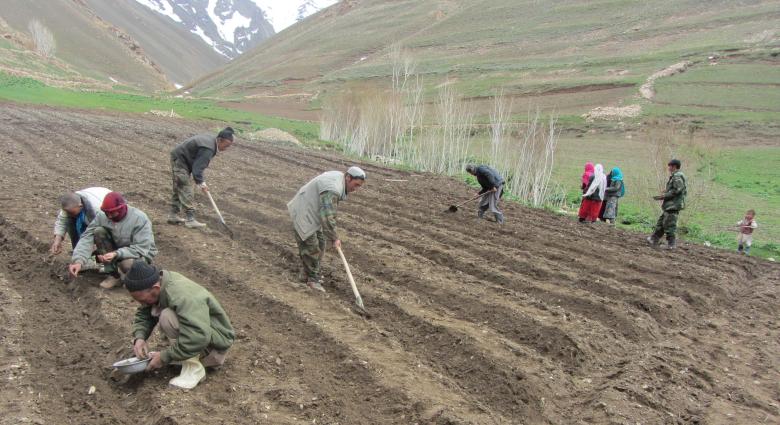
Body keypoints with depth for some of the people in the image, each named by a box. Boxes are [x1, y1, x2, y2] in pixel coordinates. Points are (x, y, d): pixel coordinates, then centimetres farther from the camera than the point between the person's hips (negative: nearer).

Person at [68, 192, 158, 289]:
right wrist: (78, 261, -36)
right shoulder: (102, 216, -15)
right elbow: (87, 238, -21)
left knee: (127, 264, -39)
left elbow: (142, 248, -29)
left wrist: (116, 254, -40)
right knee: (99, 231, -20)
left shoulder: (139, 218, -26)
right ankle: (114, 274, -11)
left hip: (141, 253, -5)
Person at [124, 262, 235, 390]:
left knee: (167, 317, -26)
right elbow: (143, 315, 6)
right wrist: (139, 337, -14)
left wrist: (165, 357, -28)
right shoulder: (157, 284, -6)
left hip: (215, 341, -10)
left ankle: (193, 367, -15)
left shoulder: (183, 296, -31)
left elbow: (199, 337, -39)